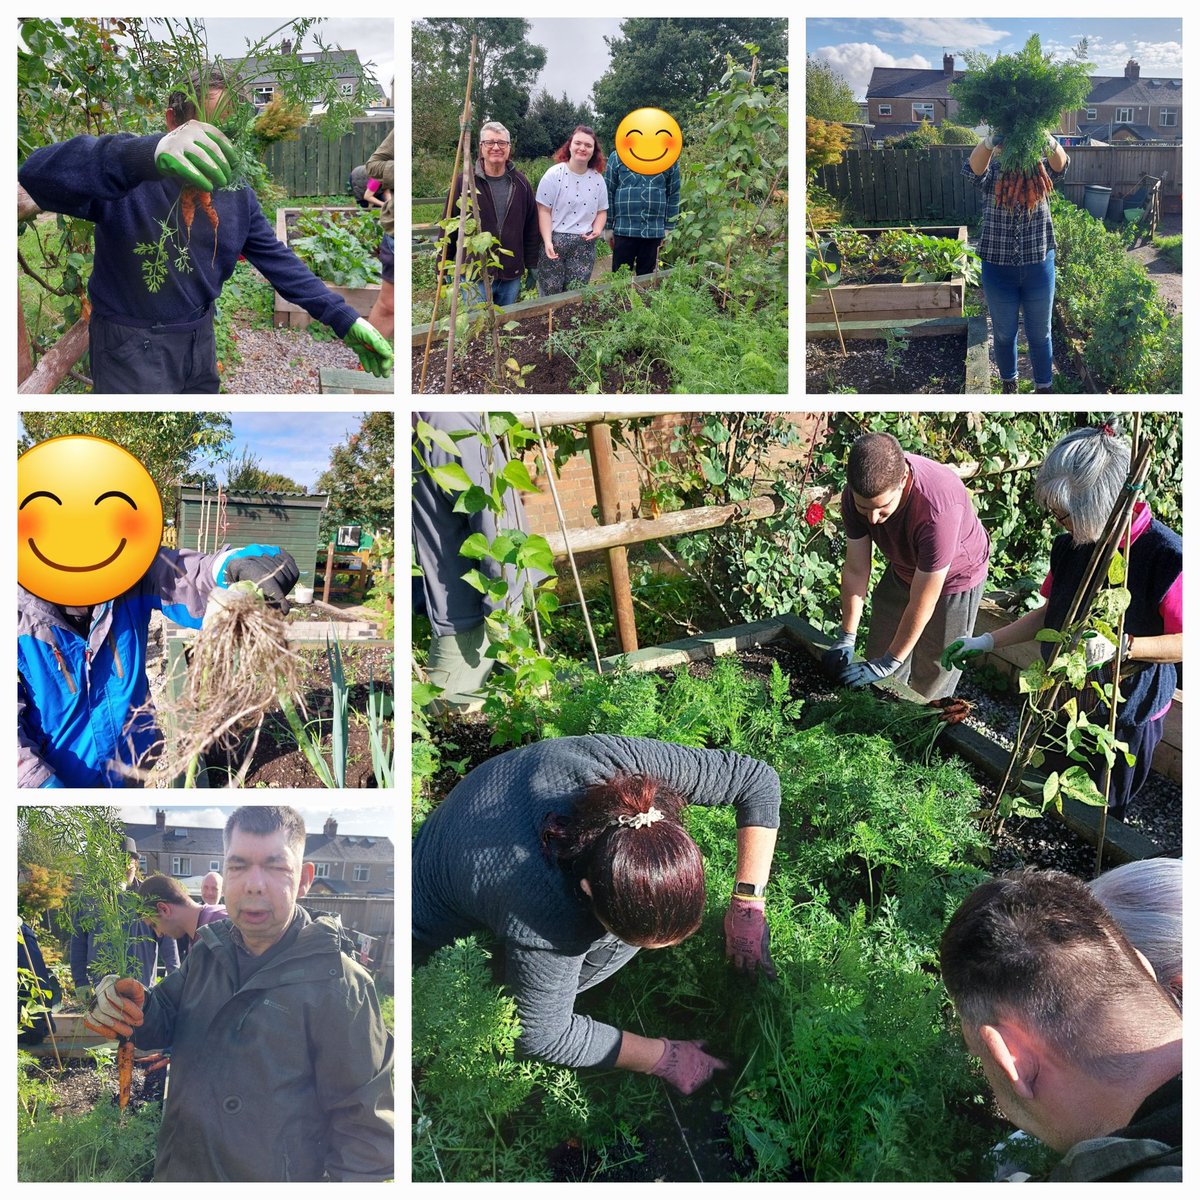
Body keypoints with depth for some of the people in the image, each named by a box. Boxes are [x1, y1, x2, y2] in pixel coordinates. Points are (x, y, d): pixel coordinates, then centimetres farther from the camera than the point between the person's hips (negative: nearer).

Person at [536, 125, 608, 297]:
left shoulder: (597, 179, 6)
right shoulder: (554, 174, -6)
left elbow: (602, 211, 14)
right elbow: (544, 211, -8)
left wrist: (597, 230, -7)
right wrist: (547, 242, -17)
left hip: (584, 244, 3)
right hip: (555, 241, -3)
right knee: (550, 294, 1)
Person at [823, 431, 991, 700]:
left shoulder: (938, 508, -44)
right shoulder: (858, 494, -27)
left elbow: (921, 603, -33)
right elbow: (855, 570, -15)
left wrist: (889, 662, -25)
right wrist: (847, 638, -16)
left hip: (954, 578, -5)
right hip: (902, 572, 5)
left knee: (930, 688, 0)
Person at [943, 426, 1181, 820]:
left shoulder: (1167, 555, -27)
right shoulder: (1070, 546, -6)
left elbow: (1186, 642, -22)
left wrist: (1121, 646, -35)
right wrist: (986, 642, 4)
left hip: (1126, 716, -6)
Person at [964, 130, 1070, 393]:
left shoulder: (1040, 171, -4)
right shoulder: (992, 173, -6)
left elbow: (1059, 164, -26)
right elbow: (974, 167, -29)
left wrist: (1048, 141, -50)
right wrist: (990, 140, -51)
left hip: (1038, 267, 0)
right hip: (998, 269, 0)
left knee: (1040, 334, 13)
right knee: (1004, 333, 16)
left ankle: (1044, 387, 30)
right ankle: (1008, 384, 36)